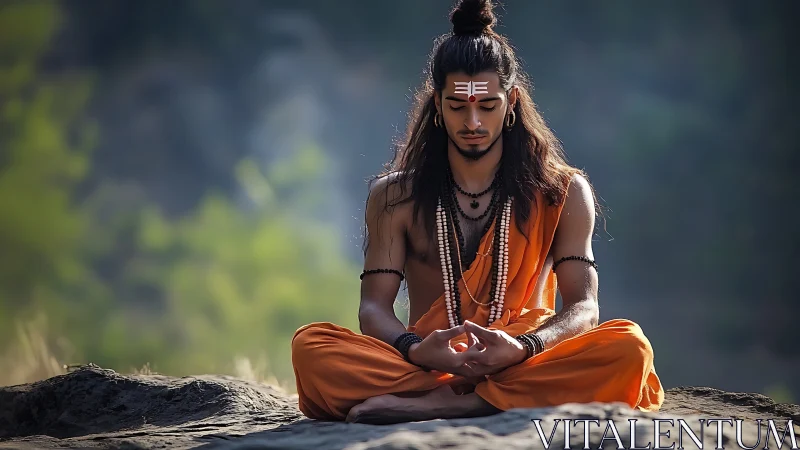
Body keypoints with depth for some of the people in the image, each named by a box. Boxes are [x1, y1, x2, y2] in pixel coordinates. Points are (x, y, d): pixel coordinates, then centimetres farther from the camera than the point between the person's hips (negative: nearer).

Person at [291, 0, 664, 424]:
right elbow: (375, 306, 1)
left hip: (524, 364, 0)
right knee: (310, 345, -28)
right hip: (425, 366, 0)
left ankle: (438, 403, -34)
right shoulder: (395, 196, 11)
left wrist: (522, 349, -27)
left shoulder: (562, 193, 8)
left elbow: (583, 307, -3)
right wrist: (415, 351, -25)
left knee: (628, 348, -31)